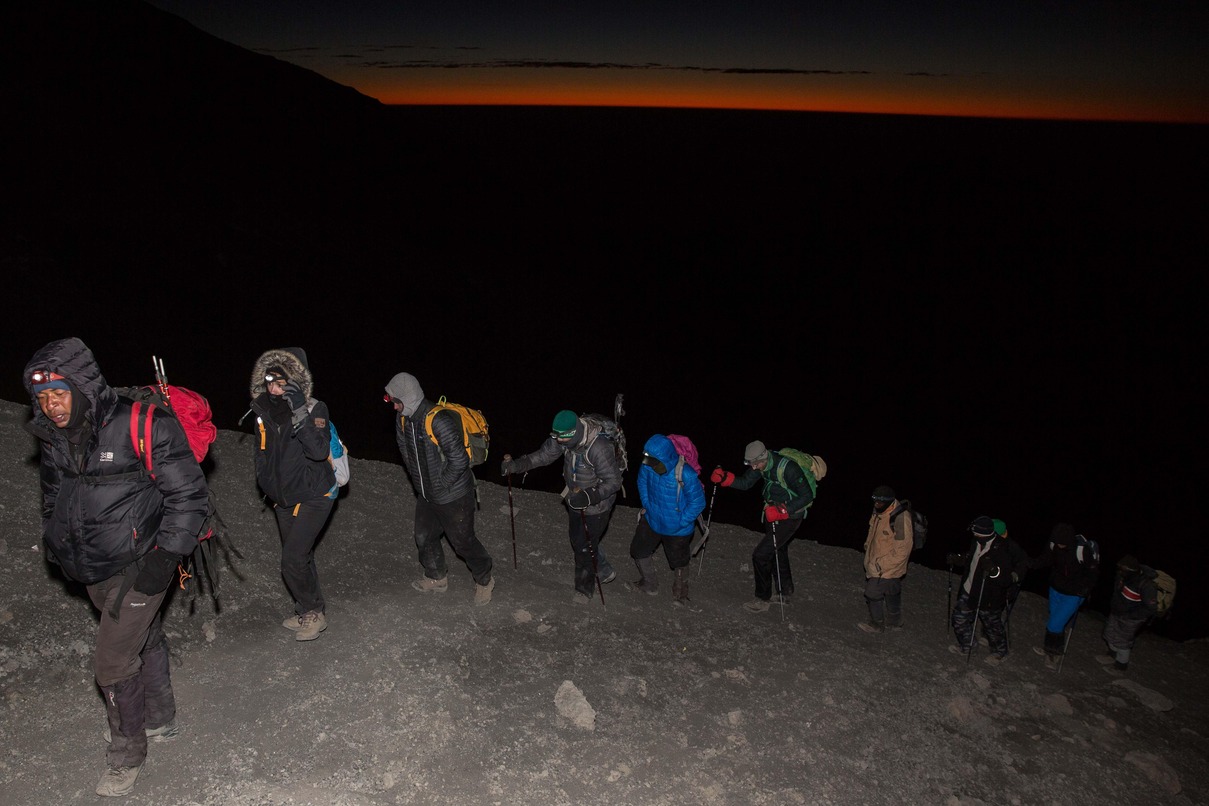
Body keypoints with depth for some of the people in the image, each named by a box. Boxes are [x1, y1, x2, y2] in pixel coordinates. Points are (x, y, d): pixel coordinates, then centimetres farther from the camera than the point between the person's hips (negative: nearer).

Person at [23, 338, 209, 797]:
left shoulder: (143, 428, -23)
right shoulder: (53, 437, -1)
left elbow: (189, 495, -17)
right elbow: (53, 496, 19)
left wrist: (164, 558, -18)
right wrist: (56, 548, 17)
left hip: (138, 567, -6)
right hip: (95, 570, 6)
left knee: (113, 663, -4)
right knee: (144, 642, 22)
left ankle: (128, 755, 18)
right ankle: (160, 720, 41)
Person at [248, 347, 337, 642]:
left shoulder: (313, 409, -19)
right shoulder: (264, 409, -3)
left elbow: (319, 451, -33)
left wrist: (300, 413, -39)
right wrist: (265, 481, 14)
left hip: (313, 497, -6)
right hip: (284, 497, 6)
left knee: (293, 560, -12)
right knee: (301, 558, 17)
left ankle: (313, 613, 8)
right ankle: (306, 611, 33)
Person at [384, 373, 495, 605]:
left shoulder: (439, 420, -31)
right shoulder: (402, 419, -3)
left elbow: (459, 460, -30)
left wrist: (443, 484, -17)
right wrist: (418, 480, 12)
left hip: (453, 496, -8)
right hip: (426, 495, 8)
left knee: (462, 541, 6)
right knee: (424, 538, 20)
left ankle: (484, 581, 28)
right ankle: (437, 578, 42)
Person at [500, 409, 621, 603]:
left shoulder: (599, 449, -37)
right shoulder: (561, 439, -16)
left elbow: (613, 482, -30)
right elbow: (543, 455, -5)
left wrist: (589, 496, -41)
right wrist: (515, 465, -15)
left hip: (596, 505, -8)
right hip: (576, 499, 8)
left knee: (585, 546, 4)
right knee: (576, 538, 22)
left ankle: (584, 588, 30)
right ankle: (605, 572, 45)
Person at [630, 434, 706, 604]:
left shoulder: (686, 475, -35)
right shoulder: (648, 466, -21)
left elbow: (698, 502, -22)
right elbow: (642, 481, 4)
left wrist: (681, 522, -18)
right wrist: (646, 505, 3)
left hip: (676, 528, -5)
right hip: (651, 520, 5)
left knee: (678, 561, 17)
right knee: (638, 550, 21)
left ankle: (680, 594, 43)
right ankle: (650, 584, 45)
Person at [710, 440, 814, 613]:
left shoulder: (787, 468, -32)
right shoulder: (761, 463, -8)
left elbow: (807, 496, -27)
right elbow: (745, 483, 0)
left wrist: (782, 511, -35)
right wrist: (724, 478, -17)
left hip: (790, 517, -8)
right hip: (773, 513, 8)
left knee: (760, 554, -11)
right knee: (778, 552, 26)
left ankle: (762, 599, 5)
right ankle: (786, 590, 48)